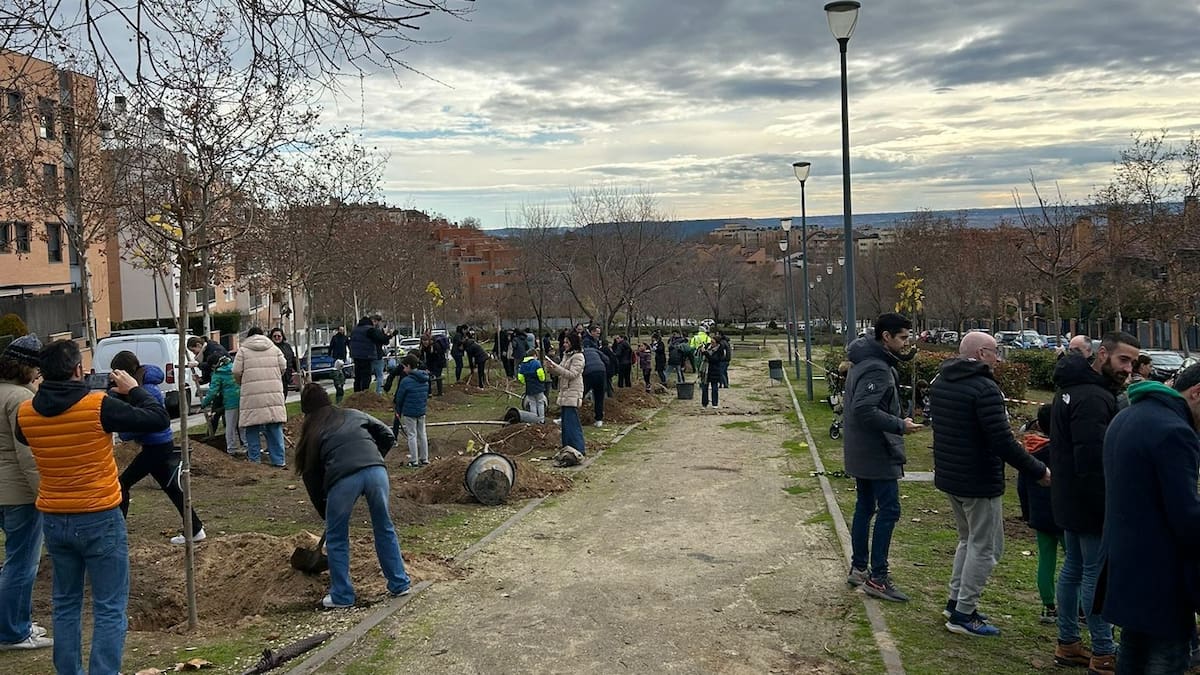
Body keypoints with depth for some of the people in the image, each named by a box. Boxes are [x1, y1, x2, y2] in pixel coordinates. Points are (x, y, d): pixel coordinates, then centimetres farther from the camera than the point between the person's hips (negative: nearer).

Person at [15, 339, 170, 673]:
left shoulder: (25, 413, -4)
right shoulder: (98, 406, -19)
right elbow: (158, 419, -13)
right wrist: (134, 390, 2)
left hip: (54, 520, 5)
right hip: (100, 520, -5)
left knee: (65, 604, 20)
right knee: (110, 609, 3)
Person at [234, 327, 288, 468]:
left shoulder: (243, 350, 4)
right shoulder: (274, 348, 12)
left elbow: (237, 372, -1)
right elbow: (283, 367, 9)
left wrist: (242, 383, 18)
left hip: (252, 395, -2)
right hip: (274, 394, 3)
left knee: (252, 430, 5)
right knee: (275, 429, 6)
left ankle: (254, 460, 7)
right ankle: (279, 461, 6)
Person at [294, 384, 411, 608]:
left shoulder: (311, 433, 23)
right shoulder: (353, 414, 27)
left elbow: (311, 477, 23)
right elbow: (387, 436, 20)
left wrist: (325, 513, 32)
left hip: (342, 477, -2)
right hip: (375, 470, 2)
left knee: (336, 538, 18)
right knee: (385, 528, 20)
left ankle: (342, 596, 24)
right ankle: (399, 584, 29)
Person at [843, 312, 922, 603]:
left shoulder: (864, 361, 12)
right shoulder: (877, 368, -21)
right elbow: (865, 410, -30)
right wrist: (900, 425, -24)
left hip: (861, 452, 10)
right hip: (878, 453, -10)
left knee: (865, 507, 16)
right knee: (889, 510, -5)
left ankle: (858, 568, 24)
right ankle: (877, 578, -2)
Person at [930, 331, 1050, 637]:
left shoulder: (941, 382, 8)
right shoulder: (984, 388, -21)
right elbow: (1002, 442, -24)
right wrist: (1038, 471, -15)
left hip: (948, 477, 9)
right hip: (979, 482, -9)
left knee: (968, 539, 23)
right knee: (985, 547, 2)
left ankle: (955, 601, 27)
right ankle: (963, 615, 6)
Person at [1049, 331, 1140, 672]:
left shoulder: (1073, 387, 11)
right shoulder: (1094, 398, -23)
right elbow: (1093, 463, -27)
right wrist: (1108, 509, -21)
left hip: (1071, 499, 11)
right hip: (1091, 504, -10)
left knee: (1073, 569, 16)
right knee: (1097, 574, -1)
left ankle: (1068, 644, 26)